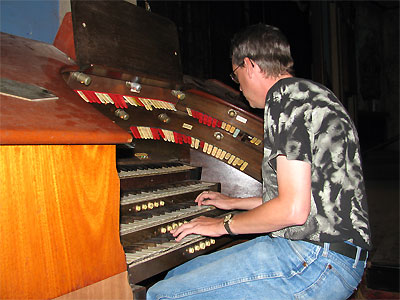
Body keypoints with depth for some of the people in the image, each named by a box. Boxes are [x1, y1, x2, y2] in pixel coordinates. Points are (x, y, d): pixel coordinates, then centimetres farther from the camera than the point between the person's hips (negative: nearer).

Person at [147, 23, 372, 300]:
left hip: (317, 262, -10)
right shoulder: (307, 95, 19)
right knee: (176, 275, 10)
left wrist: (225, 225, -4)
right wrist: (234, 203, 32)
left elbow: (293, 210, -21)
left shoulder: (287, 97, -13)